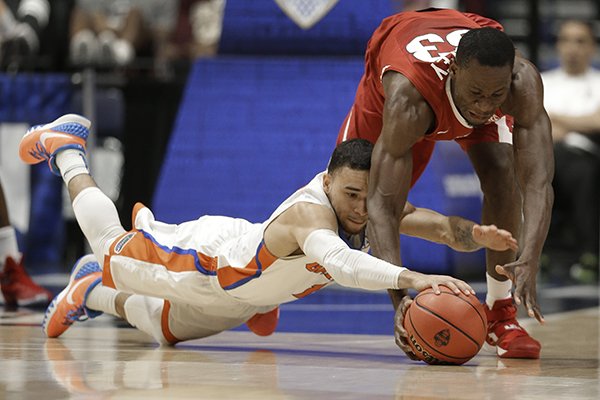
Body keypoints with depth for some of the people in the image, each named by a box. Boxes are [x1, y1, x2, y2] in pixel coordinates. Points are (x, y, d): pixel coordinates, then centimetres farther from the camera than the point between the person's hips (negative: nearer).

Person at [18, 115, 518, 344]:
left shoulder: (373, 207, -26)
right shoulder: (310, 211, -47)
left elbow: (428, 221, -37)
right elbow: (333, 259, -67)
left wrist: (473, 234, -58)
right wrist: (411, 277, -80)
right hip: (206, 255, -5)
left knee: (164, 326, 30)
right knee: (112, 247, 25)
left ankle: (92, 292, 56)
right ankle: (65, 146, 48)